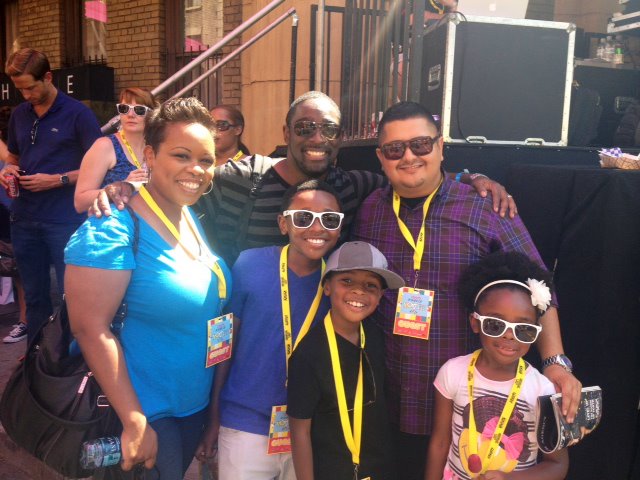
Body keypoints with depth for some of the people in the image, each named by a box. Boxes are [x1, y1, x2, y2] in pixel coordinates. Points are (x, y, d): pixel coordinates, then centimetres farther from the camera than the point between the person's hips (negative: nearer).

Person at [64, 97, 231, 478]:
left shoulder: (194, 220, 1)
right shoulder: (114, 228, -22)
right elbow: (91, 328, -24)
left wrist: (218, 400, 10)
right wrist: (135, 424, -21)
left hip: (198, 404, 7)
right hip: (146, 414, -7)